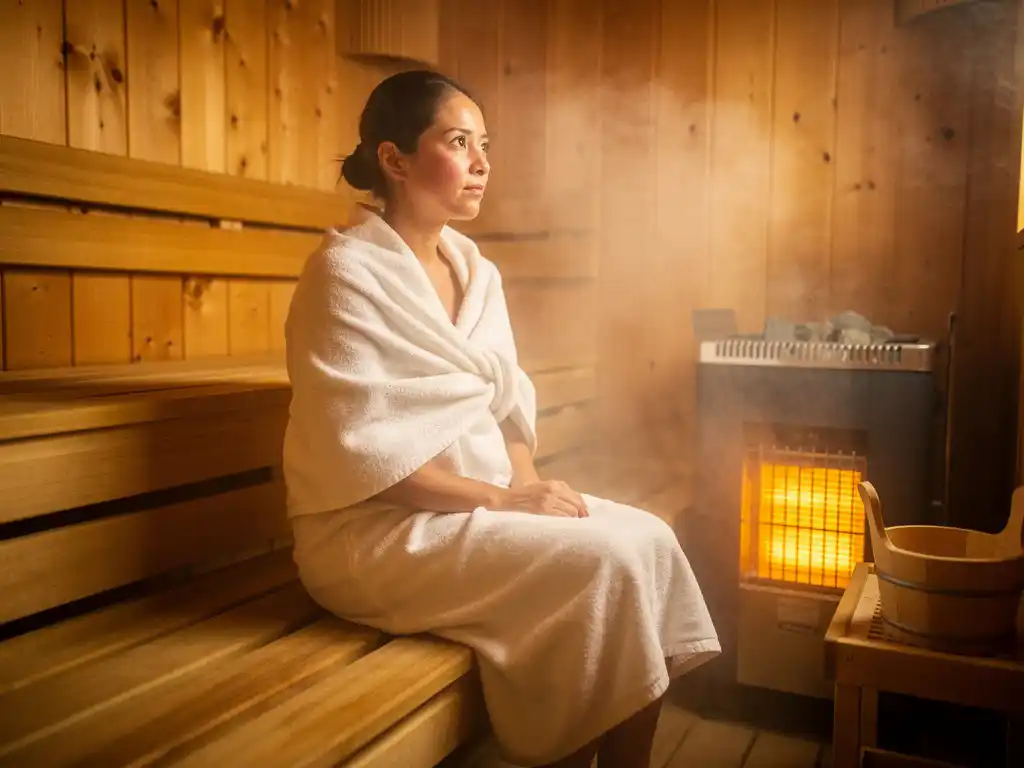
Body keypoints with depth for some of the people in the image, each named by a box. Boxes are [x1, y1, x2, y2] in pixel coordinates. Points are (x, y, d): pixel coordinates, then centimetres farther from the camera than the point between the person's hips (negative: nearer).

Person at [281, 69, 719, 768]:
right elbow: (360, 452, -19)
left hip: (482, 504, 7)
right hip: (377, 530, -7)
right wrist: (503, 498, -19)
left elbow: (510, 408, 12)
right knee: (605, 561, -20)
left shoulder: (477, 272, 11)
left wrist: (528, 486, -7)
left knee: (648, 538, -9)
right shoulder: (347, 271, -12)